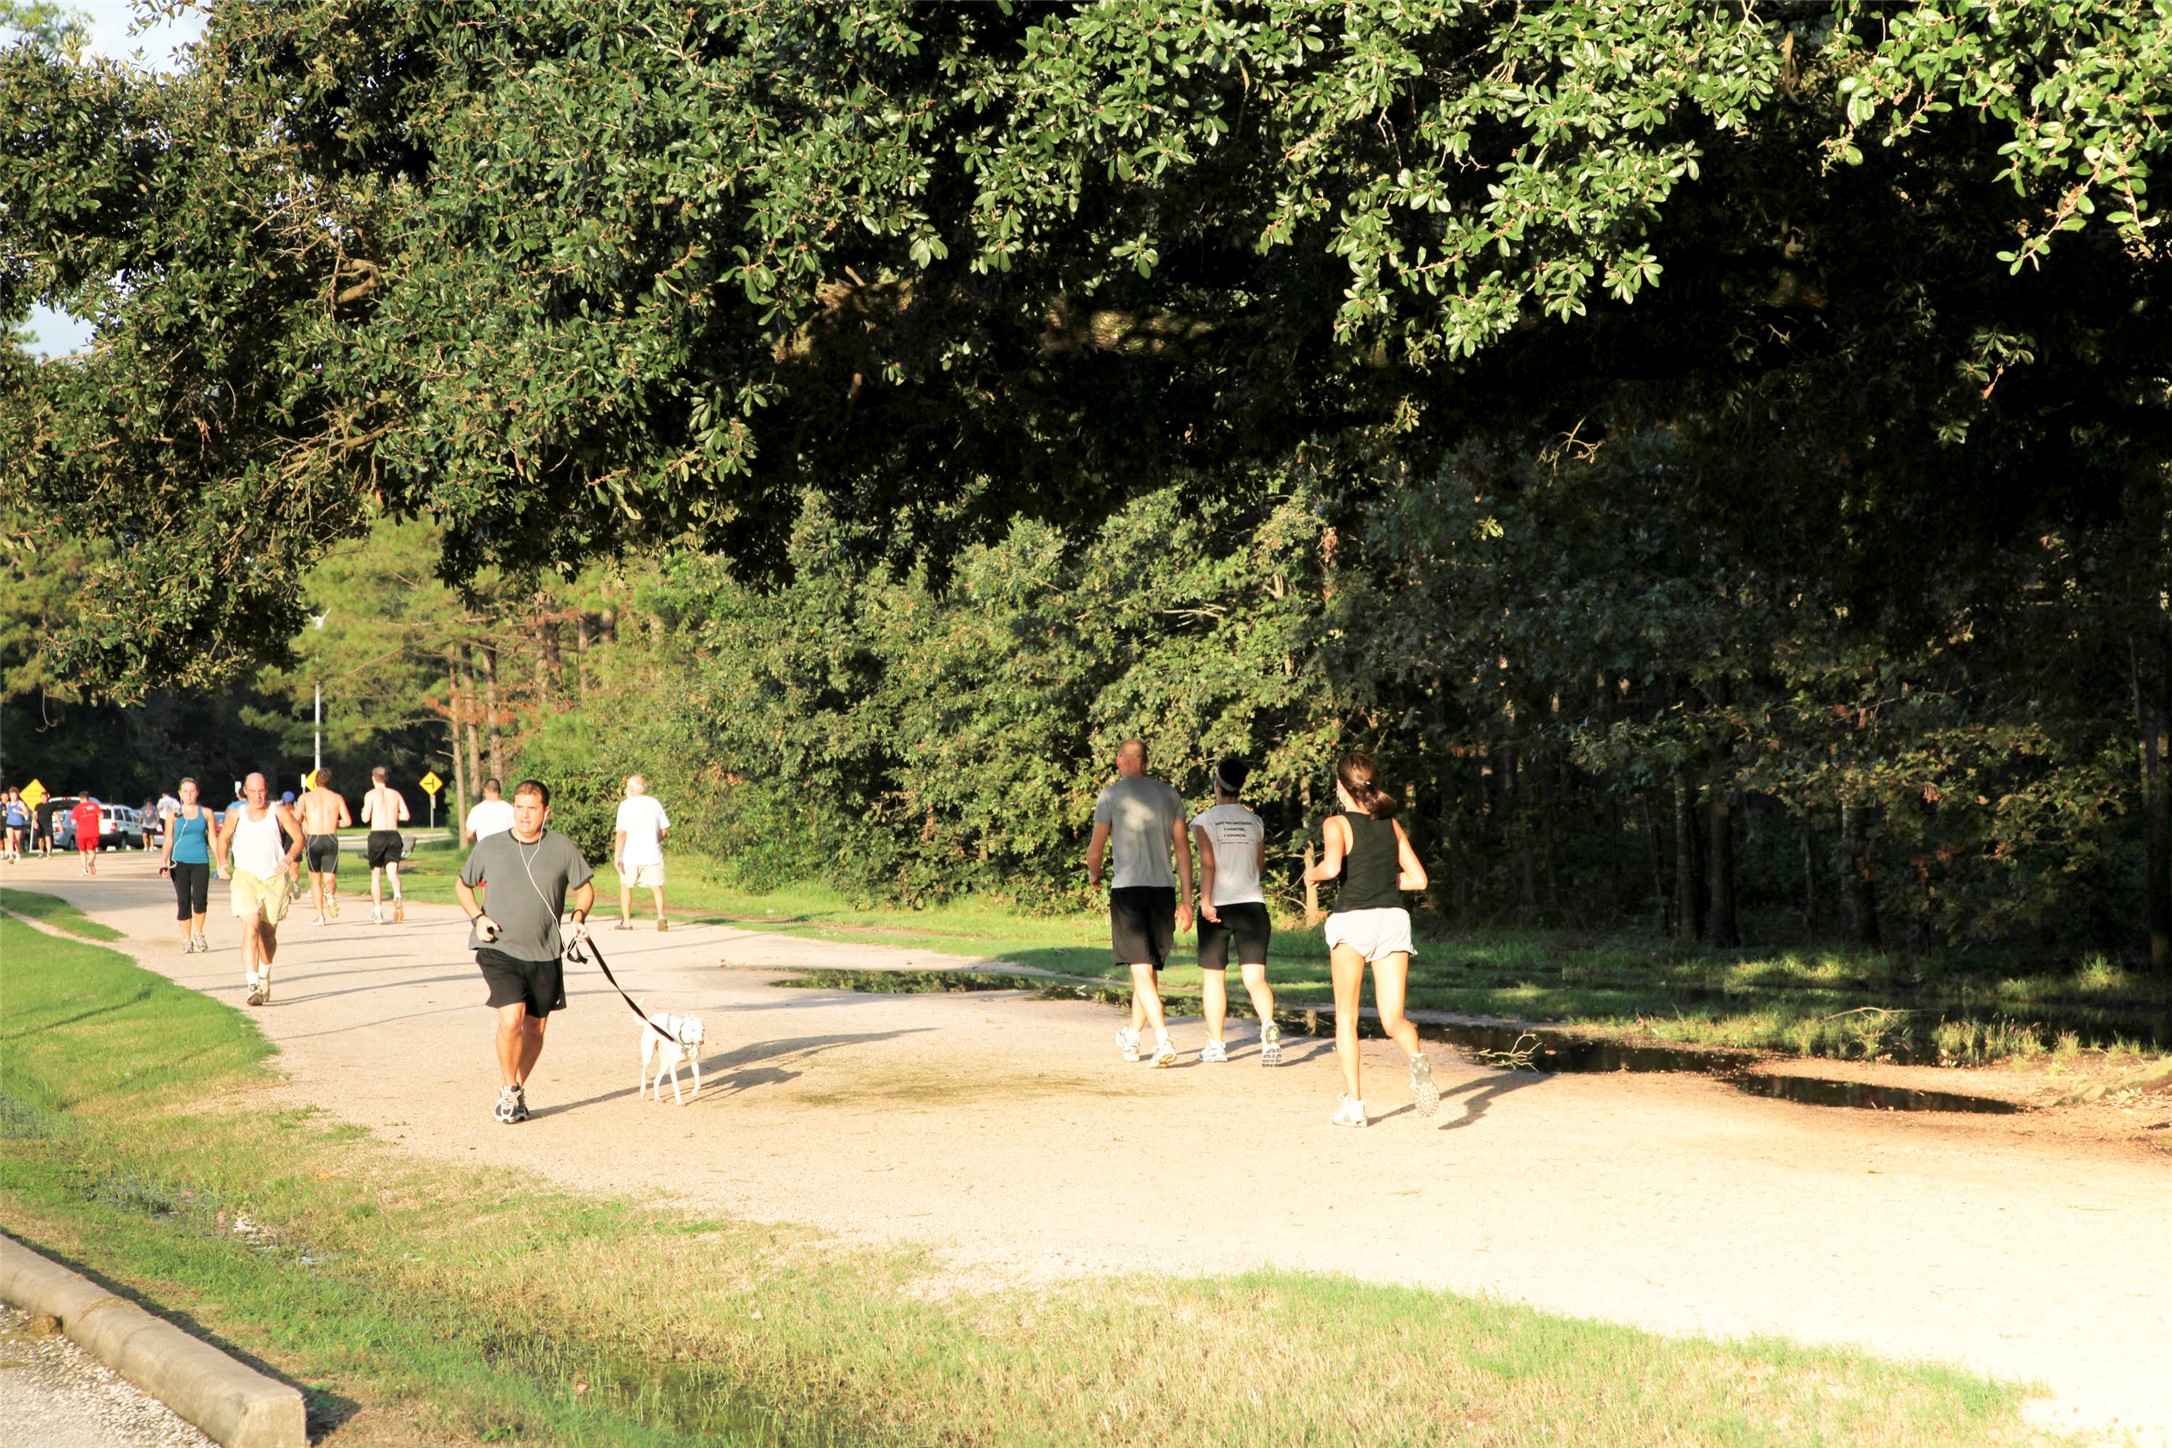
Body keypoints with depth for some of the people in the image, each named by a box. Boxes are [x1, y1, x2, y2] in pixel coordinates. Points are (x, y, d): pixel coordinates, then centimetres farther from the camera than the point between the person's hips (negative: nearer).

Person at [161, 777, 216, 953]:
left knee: (200, 899, -15)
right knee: (183, 902, 0)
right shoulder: (174, 814, 7)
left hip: (201, 861, 0)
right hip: (180, 862, 0)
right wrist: (163, 864, -4)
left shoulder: (206, 813, 8)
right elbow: (168, 841, 6)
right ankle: (186, 940, 10)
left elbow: (212, 839, 10)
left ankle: (198, 934, 7)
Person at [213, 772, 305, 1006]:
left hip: (275, 879, 1)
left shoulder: (279, 812, -2)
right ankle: (253, 985, -26)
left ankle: (265, 976, 38)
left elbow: (298, 837, 2)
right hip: (246, 877, -1)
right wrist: (222, 862, 5)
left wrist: (290, 858, -14)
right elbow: (223, 838, 17)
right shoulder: (236, 815, 1)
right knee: (250, 928, -19)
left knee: (268, 934, 12)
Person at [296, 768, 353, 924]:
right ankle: (330, 894, -28)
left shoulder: (306, 797, 4)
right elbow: (347, 821, 0)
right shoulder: (337, 797, 7)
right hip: (331, 839, 1)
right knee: (329, 878, 8)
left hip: (313, 839, -1)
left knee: (315, 880, 13)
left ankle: (320, 915, 6)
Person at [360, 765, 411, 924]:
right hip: (393, 834, 2)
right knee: (392, 871, -5)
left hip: (377, 835, -2)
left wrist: (363, 811, 16)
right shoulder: (396, 794, 11)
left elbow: (366, 818, -6)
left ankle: (377, 912, 10)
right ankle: (397, 896, -38)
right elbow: (405, 815, 6)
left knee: (376, 874, 10)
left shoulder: (371, 794, 1)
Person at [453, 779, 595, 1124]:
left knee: (535, 1026, 8)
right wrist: (477, 917, -3)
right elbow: (462, 885, 14)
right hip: (499, 950, -2)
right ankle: (509, 1091, 1)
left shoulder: (562, 848, 1)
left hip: (545, 953, 2)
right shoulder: (489, 847, 0)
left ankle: (519, 1088, 31)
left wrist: (579, 917, -7)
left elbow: (585, 888, 13)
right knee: (511, 1018, -19)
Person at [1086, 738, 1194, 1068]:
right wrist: (1186, 900, 8)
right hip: (1163, 889, 4)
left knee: (1141, 970, -7)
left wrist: (1093, 875, 21)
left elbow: (1096, 848, -2)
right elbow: (1183, 848, 7)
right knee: (1150, 968, 16)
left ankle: (1163, 1040, -21)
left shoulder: (1111, 796, -2)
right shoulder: (1169, 795, 9)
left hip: (1127, 889, -4)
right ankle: (1131, 1038, 30)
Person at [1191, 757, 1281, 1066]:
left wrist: (1205, 900, -17)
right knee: (1255, 976, -3)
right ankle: (1268, 1025, -30)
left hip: (1218, 905, -2)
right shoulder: (1255, 821, 9)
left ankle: (1215, 1045, 13)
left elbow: (1207, 863, -14)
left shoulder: (1205, 821, -3)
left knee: (1213, 977, 10)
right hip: (1252, 904, 2)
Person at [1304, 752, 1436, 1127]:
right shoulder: (1392, 825, 13)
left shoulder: (1337, 824, -1)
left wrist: (1313, 874, 2)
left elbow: (1332, 866, -19)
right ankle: (1417, 1059, -30)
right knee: (1393, 1018, 3)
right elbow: (1418, 879, 13)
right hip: (1394, 918, 3)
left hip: (1352, 919, -3)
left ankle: (1353, 1101, 4)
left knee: (1346, 1017, 11)